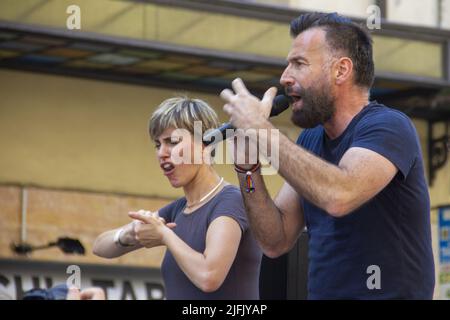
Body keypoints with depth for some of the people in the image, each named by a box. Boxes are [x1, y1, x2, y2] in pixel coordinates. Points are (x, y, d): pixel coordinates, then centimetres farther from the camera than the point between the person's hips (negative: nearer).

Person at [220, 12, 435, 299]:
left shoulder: (388, 126, -10)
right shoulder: (309, 141, 9)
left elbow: (339, 197, -28)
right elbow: (276, 242, 7)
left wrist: (261, 129, -20)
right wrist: (248, 167, -5)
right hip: (322, 291, 6)